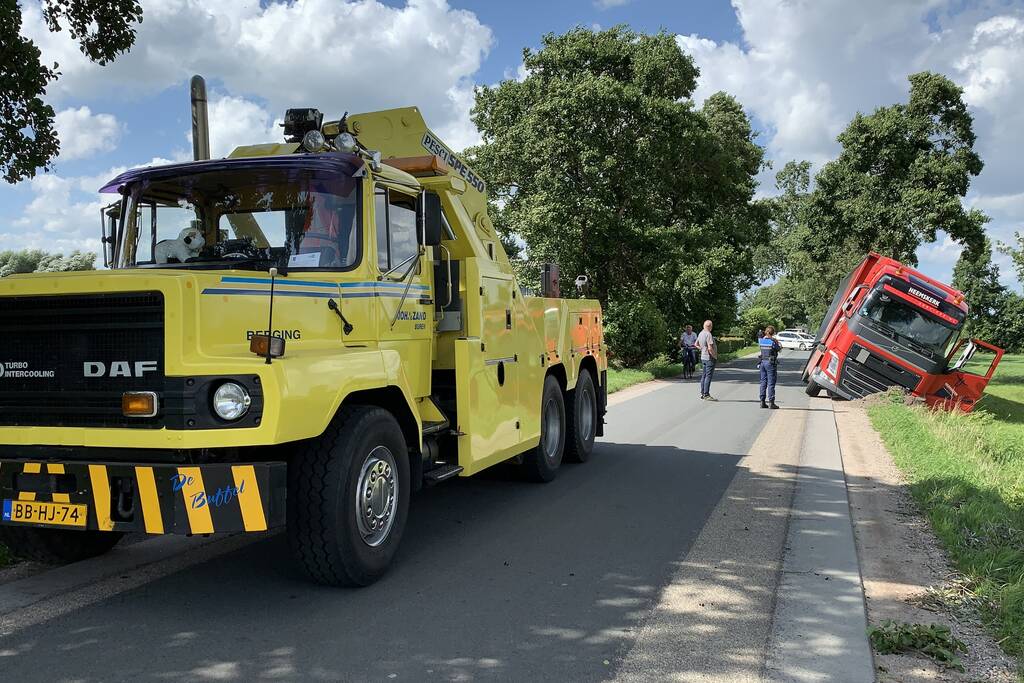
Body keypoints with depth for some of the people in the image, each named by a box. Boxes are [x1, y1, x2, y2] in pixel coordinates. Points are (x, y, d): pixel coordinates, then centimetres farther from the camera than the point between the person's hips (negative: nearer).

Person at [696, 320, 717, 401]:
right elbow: (710, 348, -24)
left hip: (703, 357, 9)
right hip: (709, 358, -9)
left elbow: (696, 344, 22)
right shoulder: (708, 334, -20)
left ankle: (702, 394, 18)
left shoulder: (701, 333, 8)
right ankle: (706, 395, -6)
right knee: (708, 376, -6)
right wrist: (714, 355, -12)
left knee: (703, 376, 13)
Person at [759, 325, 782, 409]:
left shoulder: (761, 340, 0)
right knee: (771, 383, -2)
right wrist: (778, 342, 17)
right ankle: (771, 403, -2)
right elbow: (779, 349, 0)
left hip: (763, 362, 5)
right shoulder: (773, 342, -14)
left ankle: (762, 402, 12)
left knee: (763, 382, 11)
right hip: (771, 363, -5)